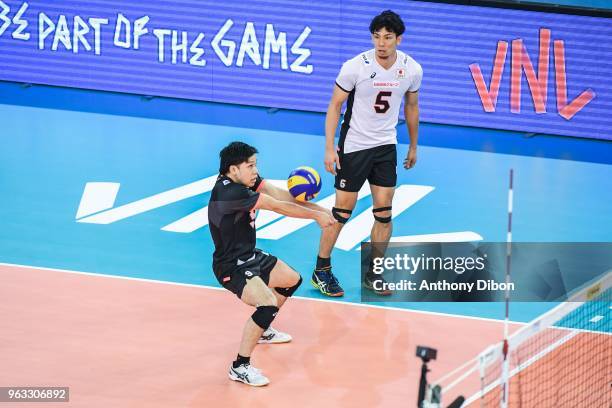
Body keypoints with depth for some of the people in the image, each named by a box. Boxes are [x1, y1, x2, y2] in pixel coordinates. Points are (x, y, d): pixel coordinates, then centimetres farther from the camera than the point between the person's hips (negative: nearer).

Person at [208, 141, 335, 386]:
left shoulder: (244, 180, -2)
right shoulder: (230, 192, -31)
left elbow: (278, 195, -12)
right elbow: (279, 207, -27)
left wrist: (316, 209, -24)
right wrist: (316, 216, -18)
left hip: (250, 256, 11)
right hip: (232, 267, -11)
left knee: (292, 280, 28)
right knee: (268, 305, -29)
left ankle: (261, 330, 45)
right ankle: (240, 367, -18)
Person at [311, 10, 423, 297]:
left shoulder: (412, 69, -6)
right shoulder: (355, 67, -17)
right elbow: (335, 106, -9)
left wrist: (413, 146, 18)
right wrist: (329, 148, -15)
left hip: (386, 147, 4)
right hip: (353, 146, -4)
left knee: (384, 213, 2)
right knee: (342, 211, -1)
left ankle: (373, 274, 14)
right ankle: (321, 271, 13)